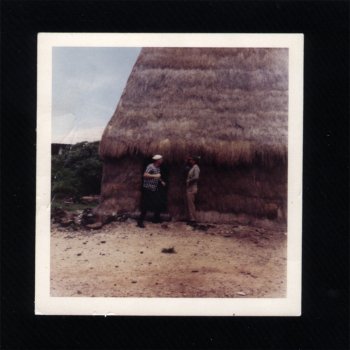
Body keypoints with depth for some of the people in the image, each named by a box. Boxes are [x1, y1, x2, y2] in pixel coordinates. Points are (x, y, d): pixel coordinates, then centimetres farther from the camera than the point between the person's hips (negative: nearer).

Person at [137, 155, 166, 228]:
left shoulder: (158, 168, 12)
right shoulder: (150, 166, -15)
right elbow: (145, 175, -26)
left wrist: (161, 181, 13)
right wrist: (155, 176, -29)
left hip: (155, 189, 9)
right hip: (148, 189, -9)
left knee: (158, 203, 12)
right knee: (146, 205, -8)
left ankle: (156, 218, 28)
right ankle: (140, 221, -2)